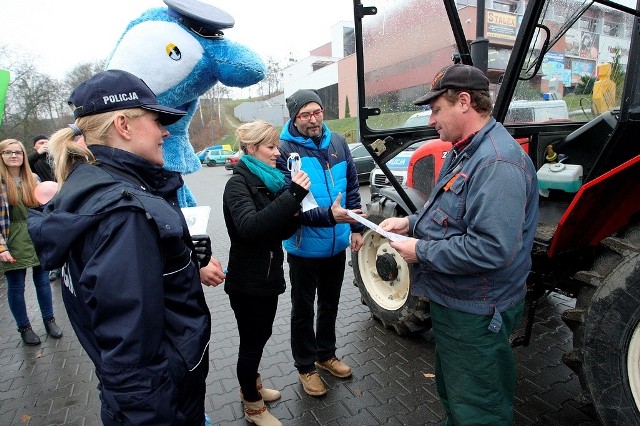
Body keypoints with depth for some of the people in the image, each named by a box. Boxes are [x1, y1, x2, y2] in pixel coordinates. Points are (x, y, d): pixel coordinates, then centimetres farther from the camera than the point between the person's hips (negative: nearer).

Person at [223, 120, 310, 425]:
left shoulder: (269, 180, 8)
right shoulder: (238, 184, -16)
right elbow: (248, 226, -35)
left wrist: (294, 216, -11)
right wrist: (292, 196, -37)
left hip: (268, 276, 8)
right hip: (247, 282, -8)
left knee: (260, 337, 23)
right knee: (252, 342, 9)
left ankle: (251, 385, 46)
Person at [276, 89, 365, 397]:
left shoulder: (337, 143, 0)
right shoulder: (285, 150, -17)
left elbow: (352, 187, 7)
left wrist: (355, 227, 5)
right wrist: (329, 215, -36)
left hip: (337, 244, 5)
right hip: (304, 247, -5)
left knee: (330, 305, 22)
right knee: (303, 310, 14)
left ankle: (326, 354, 45)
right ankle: (305, 366, 34)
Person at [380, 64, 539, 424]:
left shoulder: (497, 162, -26)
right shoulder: (463, 152, 8)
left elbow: (491, 249, -33)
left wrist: (421, 252, -22)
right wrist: (411, 222, 1)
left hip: (476, 314, -10)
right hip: (452, 301, 10)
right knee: (452, 393, 30)